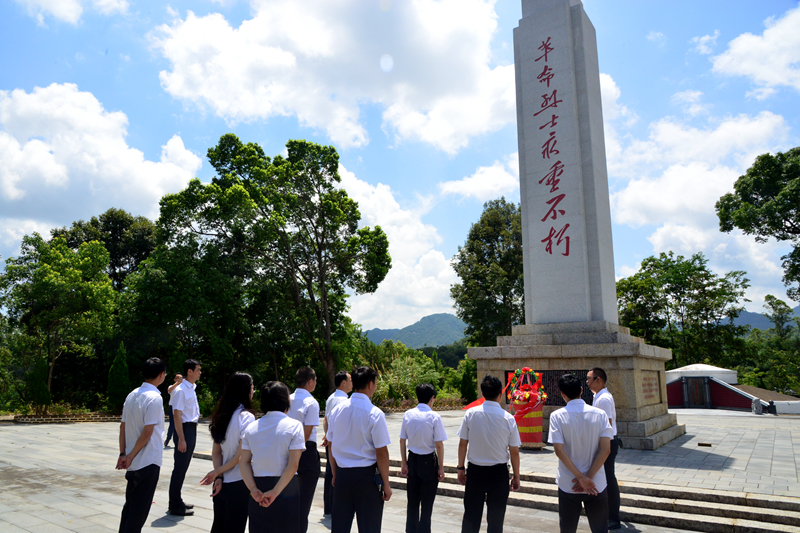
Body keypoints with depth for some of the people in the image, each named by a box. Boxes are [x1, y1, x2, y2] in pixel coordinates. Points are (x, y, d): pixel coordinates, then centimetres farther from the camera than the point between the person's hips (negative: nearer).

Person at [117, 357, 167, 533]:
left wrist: (123, 454, 8)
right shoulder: (155, 398, -18)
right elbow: (147, 433, -20)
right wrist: (130, 456, -8)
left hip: (133, 464, 8)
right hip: (148, 462, -8)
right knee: (140, 508, 3)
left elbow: (122, 427, 8)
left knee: (130, 504, 18)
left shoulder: (132, 395, 6)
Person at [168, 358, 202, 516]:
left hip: (192, 429, 9)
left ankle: (177, 501, 28)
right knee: (180, 467, -2)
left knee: (183, 467, 16)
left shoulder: (192, 388, 12)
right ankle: (175, 506, 8)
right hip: (185, 429, -9)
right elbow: (177, 415, -19)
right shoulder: (181, 390, -16)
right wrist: (181, 439, -21)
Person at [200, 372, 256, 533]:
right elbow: (241, 455, -17)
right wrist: (218, 472, -5)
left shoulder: (222, 415, 6)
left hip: (221, 483, 7)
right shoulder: (246, 417, -16)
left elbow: (216, 452, 6)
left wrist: (219, 477, -2)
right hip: (238, 484, -7)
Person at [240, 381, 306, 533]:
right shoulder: (294, 425, -9)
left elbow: (243, 462, -1)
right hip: (286, 489, -4)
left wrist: (253, 489, -6)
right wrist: (275, 492, -13)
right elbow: (293, 464, -16)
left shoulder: (251, 427, 4)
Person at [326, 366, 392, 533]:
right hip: (367, 476, -5)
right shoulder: (375, 414, -15)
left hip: (342, 475, 5)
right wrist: (386, 484, -4)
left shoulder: (337, 410, 1)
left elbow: (331, 446, 9)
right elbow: (381, 452, -14)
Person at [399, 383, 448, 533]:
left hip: (413, 459, 4)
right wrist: (441, 467, -4)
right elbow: (439, 444, -14)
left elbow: (402, 441, 3)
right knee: (427, 503, 9)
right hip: (429, 461, -4)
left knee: (412, 501, 17)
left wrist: (404, 463, 11)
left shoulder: (408, 414, -2)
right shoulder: (434, 416, -15)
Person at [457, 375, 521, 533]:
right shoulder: (508, 418, -10)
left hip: (475, 471, 1)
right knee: (495, 518, 12)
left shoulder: (471, 413, -9)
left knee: (471, 516, 12)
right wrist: (516, 476, 7)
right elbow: (514, 452, -5)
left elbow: (463, 443, -3)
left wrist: (461, 468, 9)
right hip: (499, 472, -1)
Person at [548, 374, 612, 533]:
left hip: (567, 485, -1)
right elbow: (605, 449, -11)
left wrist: (581, 477, -12)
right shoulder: (600, 414, -5)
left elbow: (559, 450, -15)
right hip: (597, 484, 1)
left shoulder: (557, 416, -8)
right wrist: (588, 477, -10)